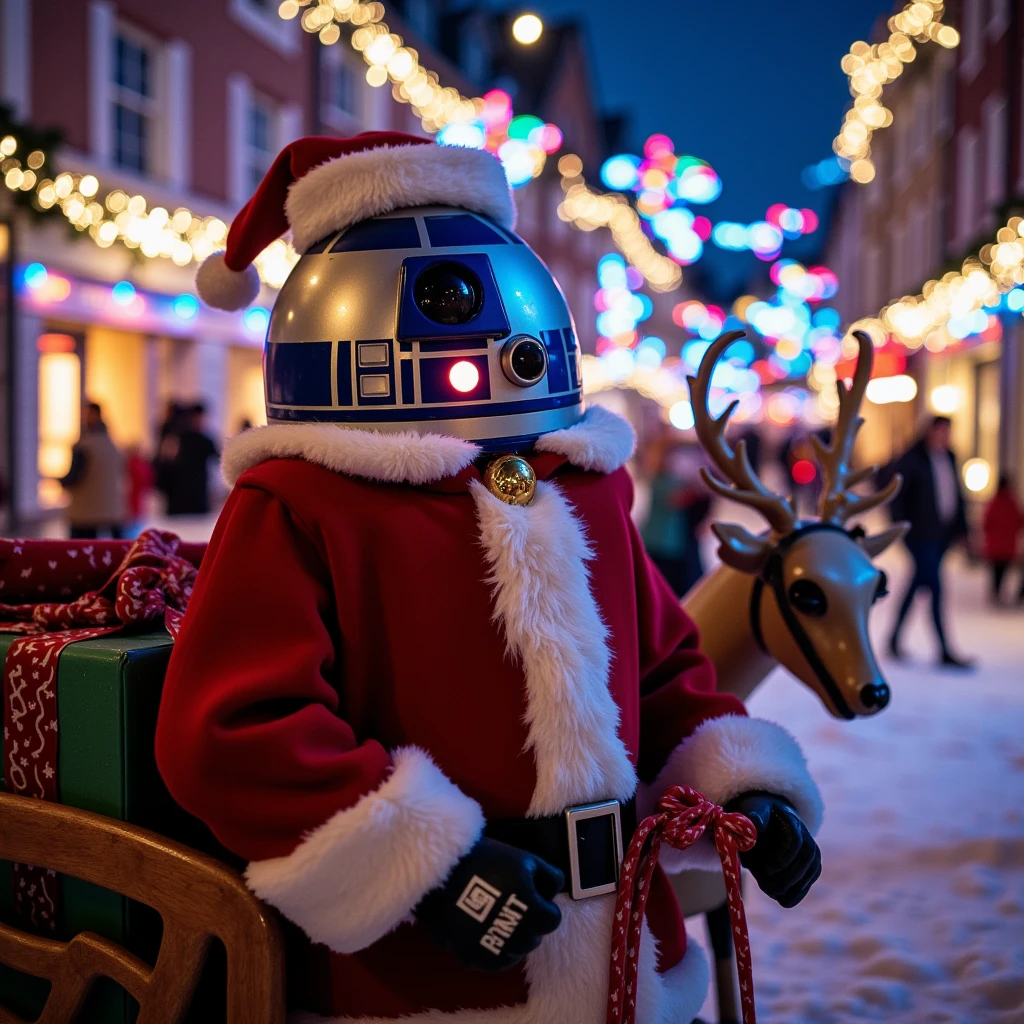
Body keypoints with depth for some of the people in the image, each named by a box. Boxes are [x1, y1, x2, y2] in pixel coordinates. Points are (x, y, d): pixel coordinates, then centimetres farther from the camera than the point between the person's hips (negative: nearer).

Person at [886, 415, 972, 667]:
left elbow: (956, 494, 14)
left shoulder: (949, 458, 10)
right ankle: (945, 652, -7)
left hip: (942, 535, 7)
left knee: (919, 584, 15)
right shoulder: (912, 459, -10)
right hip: (921, 535, -7)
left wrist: (961, 528, 8)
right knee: (936, 588, -10)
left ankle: (895, 639, 28)